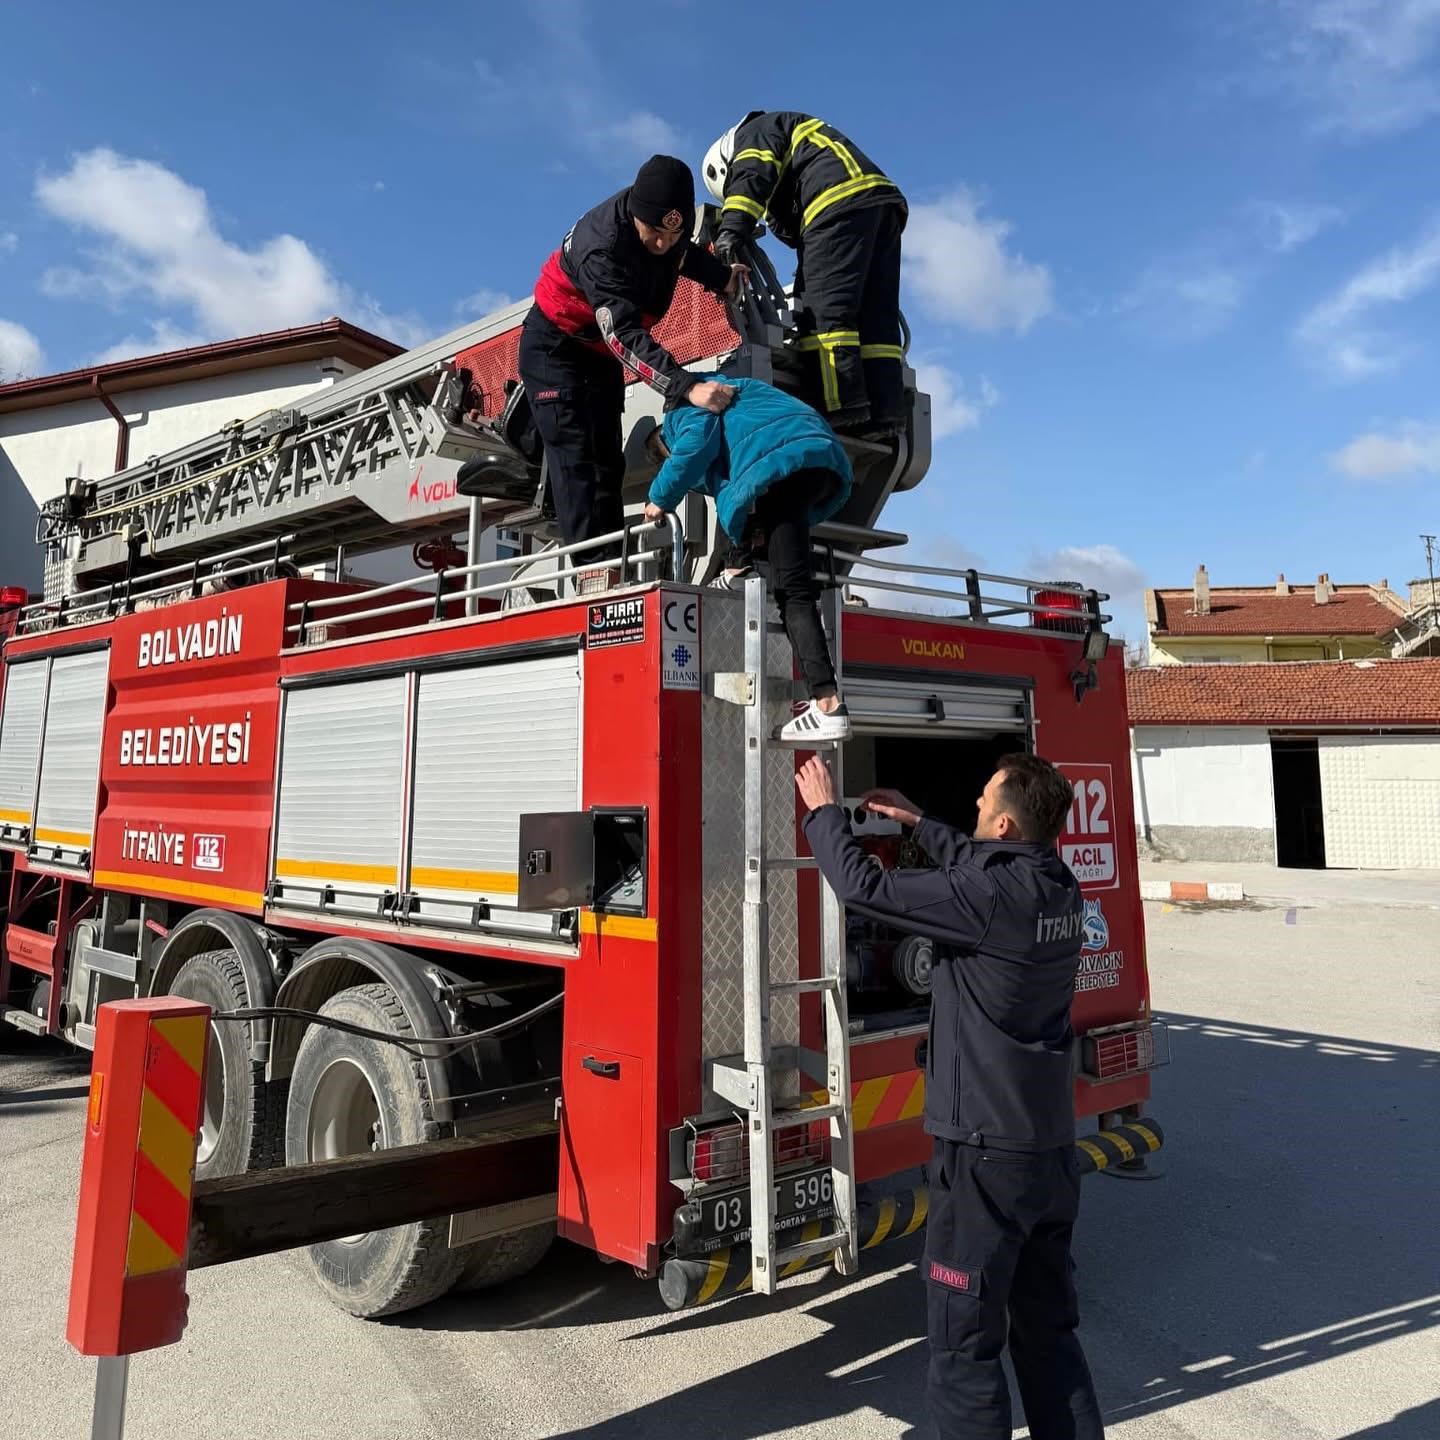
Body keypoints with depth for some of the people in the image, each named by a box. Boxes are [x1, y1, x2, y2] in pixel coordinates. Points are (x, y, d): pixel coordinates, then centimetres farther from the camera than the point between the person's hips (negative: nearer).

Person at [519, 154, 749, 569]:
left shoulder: (665, 219, -13)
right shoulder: (602, 248, -35)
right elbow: (626, 337, -44)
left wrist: (721, 276, -1)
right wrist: (687, 387, -53)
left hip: (602, 351, 8)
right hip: (555, 347, -8)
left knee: (607, 460, 3)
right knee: (574, 458, -17)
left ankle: (611, 562, 4)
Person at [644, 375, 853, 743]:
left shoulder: (681, 415, 19)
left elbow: (699, 439, -4)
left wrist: (661, 498, 7)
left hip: (784, 464, -9)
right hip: (830, 465, 9)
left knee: (793, 591, -11)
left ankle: (828, 706, -20)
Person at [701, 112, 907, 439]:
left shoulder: (754, 131, 17)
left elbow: (752, 174, -7)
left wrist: (733, 226, -19)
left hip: (843, 200, -9)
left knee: (823, 308, -15)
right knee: (875, 316, 1)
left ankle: (843, 403, -26)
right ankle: (885, 410, -8)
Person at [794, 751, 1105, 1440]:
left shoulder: (989, 897, -22)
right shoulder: (1059, 888, 2)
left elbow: (863, 886, -17)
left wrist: (823, 810, -2)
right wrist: (919, 822, 30)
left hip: (985, 1156, -8)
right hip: (1053, 1150, 8)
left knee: (965, 1342, 6)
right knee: (1049, 1329, 21)